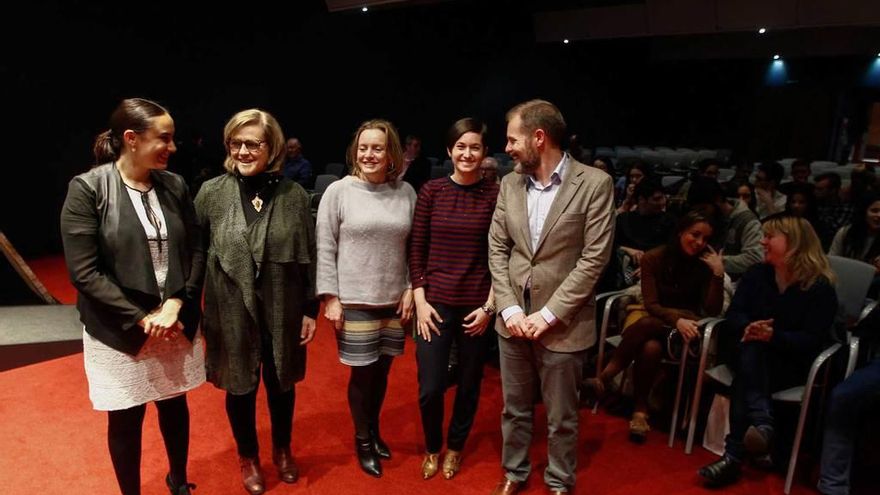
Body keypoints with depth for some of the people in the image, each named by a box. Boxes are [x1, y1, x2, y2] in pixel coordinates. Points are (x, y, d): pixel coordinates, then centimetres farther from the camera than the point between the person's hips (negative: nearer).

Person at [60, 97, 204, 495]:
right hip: (120, 330, -4)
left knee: (175, 405, 18)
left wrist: (176, 303, -12)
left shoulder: (175, 185, -1)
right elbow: (84, 272, -14)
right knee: (126, 417, 11)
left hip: (176, 323, 4)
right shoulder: (87, 189, -12)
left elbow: (196, 249, 2)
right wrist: (141, 317, -16)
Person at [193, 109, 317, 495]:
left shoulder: (293, 194, -6)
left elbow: (309, 257, -2)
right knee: (240, 386, 15)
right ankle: (248, 457, 40)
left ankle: (282, 450, 43)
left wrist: (310, 309, -1)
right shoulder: (212, 192, -7)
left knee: (281, 384, 17)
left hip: (282, 310, 1)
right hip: (232, 310, 0)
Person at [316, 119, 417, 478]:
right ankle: (362, 442, 31)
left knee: (382, 371, 14)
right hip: (354, 302, -3)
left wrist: (410, 289, 2)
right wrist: (330, 297, -8)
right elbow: (325, 248, -6)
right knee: (363, 373, 7)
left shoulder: (406, 192, 1)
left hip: (393, 301, 3)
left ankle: (374, 431, 39)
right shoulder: (338, 191, -6)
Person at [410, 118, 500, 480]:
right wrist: (420, 300, -4)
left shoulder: (495, 194, -4)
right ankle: (432, 447, 32)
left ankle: (455, 447, 39)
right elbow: (416, 249, 1)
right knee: (429, 388, 2)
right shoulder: (431, 190, -1)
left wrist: (490, 306, -6)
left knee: (468, 384, 13)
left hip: (476, 305, 0)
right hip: (435, 302, 1)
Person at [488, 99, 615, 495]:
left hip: (562, 323, -4)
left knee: (561, 416, 13)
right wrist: (509, 308, -6)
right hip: (513, 318, 4)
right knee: (514, 408, 18)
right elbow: (497, 250, 5)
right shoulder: (509, 184, 4)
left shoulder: (595, 184, -11)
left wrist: (549, 314, -15)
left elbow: (594, 258, -13)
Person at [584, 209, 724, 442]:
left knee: (647, 324, -37)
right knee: (650, 347, -37)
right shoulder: (654, 258, -5)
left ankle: (605, 378, -27)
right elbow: (651, 304, -10)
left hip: (684, 325, -1)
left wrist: (718, 272, -20)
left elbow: (713, 311, -10)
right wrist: (676, 319, -29)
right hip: (650, 317, 1)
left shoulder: (705, 264, -4)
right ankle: (640, 410, -21)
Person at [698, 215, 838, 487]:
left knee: (744, 380, -32)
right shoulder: (756, 274, 5)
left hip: (791, 364, -4)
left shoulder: (820, 287, -9)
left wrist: (773, 336, -32)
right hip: (753, 358, 4)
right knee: (750, 350, -33)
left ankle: (735, 454, -35)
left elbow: (812, 341, -15)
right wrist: (748, 328, -27)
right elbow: (733, 317, -2)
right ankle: (762, 424, -46)